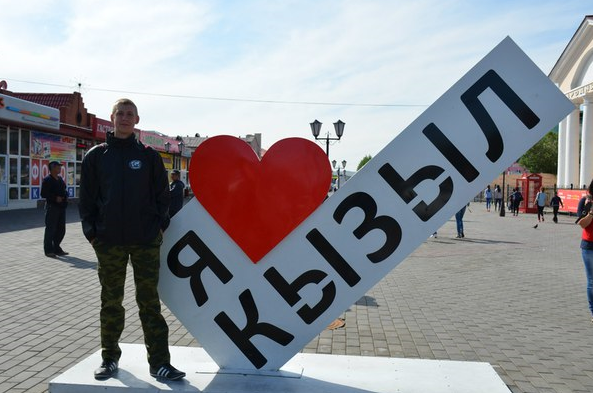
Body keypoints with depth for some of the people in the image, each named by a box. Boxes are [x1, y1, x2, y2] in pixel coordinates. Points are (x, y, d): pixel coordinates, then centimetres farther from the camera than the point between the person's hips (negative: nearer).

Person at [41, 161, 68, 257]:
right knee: (50, 229, -3)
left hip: (61, 207, 8)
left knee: (61, 229, 11)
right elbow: (43, 194, -14)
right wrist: (55, 198, -20)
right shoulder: (47, 180, -8)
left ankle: (56, 248, 22)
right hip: (52, 207, -8)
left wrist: (66, 196, 6)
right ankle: (48, 250, 5)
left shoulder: (60, 178, 16)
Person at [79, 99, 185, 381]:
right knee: (111, 302, 11)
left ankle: (159, 362, 6)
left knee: (149, 302, 3)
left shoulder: (148, 156, 6)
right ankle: (110, 358, 26)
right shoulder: (96, 156, 7)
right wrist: (91, 232, -1)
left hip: (146, 241, -1)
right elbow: (87, 198, 6)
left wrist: (159, 226, -1)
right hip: (108, 241, 1)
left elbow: (162, 194, 7)